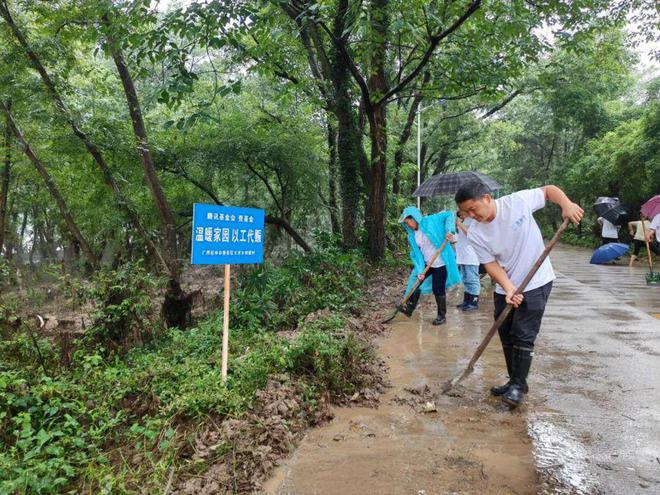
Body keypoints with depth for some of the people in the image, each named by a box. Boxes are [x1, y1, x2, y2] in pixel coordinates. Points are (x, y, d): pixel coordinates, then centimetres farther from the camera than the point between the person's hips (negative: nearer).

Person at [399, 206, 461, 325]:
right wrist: (419, 271, -12)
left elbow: (449, 215, -8)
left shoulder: (431, 221, -10)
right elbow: (415, 254, 0)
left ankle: (442, 315, 16)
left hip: (441, 263, -6)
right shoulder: (412, 236, 4)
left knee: (438, 290, -1)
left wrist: (449, 230, -23)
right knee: (416, 283, 5)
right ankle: (409, 308, 22)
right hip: (427, 264, 6)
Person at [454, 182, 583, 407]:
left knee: (523, 336, -6)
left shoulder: (518, 201, -18)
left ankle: (519, 385, 9)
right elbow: (491, 264, -12)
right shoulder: (475, 234, -12)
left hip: (536, 282, -4)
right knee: (507, 337, 11)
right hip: (505, 289, 4)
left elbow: (549, 190, -3)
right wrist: (509, 289, -26)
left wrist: (566, 204, -21)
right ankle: (514, 381, 28)